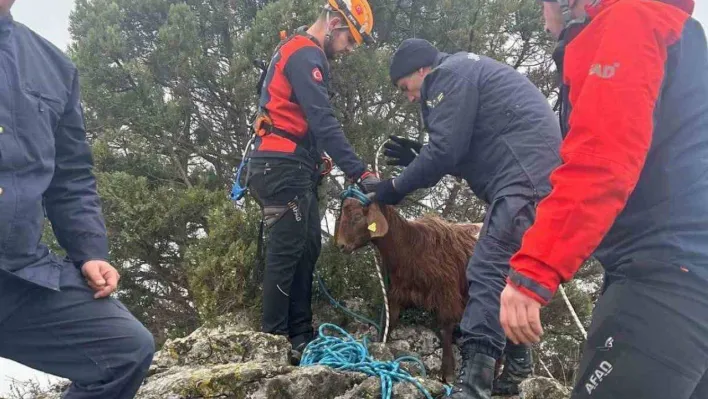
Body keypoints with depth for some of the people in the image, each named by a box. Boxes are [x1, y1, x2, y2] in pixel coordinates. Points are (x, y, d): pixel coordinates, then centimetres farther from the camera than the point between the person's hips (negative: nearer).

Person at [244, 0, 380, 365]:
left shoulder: (300, 53, 21)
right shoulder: (305, 54, -13)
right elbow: (324, 122, -23)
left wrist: (318, 159, 11)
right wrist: (359, 172, -26)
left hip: (293, 167, 10)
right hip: (284, 167, -10)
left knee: (307, 249, 9)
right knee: (287, 251, -7)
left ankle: (301, 335, 15)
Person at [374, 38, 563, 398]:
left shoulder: (450, 74, -4)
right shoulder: (464, 74, 28)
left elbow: (445, 150, -12)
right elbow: (466, 151, 28)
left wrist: (397, 187, 0)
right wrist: (416, 160, 28)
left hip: (525, 177, -11)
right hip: (531, 175, 11)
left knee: (487, 274, -17)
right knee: (506, 273, 15)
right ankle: (514, 369, 23)